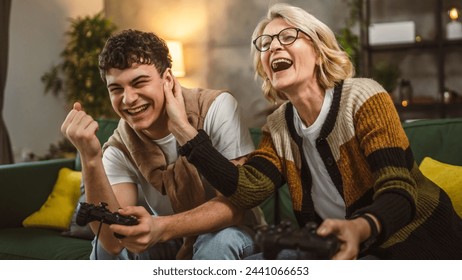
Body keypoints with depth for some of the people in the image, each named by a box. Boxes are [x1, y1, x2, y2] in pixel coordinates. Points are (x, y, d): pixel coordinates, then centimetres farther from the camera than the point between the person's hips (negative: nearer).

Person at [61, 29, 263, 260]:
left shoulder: (216, 108, -22)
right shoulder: (118, 151, -13)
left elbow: (237, 202, -25)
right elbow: (113, 242, -26)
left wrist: (163, 228, -42)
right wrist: (90, 159, -39)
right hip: (171, 246, 3)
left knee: (218, 241, -34)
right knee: (104, 248, -21)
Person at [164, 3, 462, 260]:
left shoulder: (362, 97, -16)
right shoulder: (279, 127, 1)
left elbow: (398, 194, -25)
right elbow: (247, 191, -16)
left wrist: (358, 229, -47)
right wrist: (184, 129, -21)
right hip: (355, 253, 5)